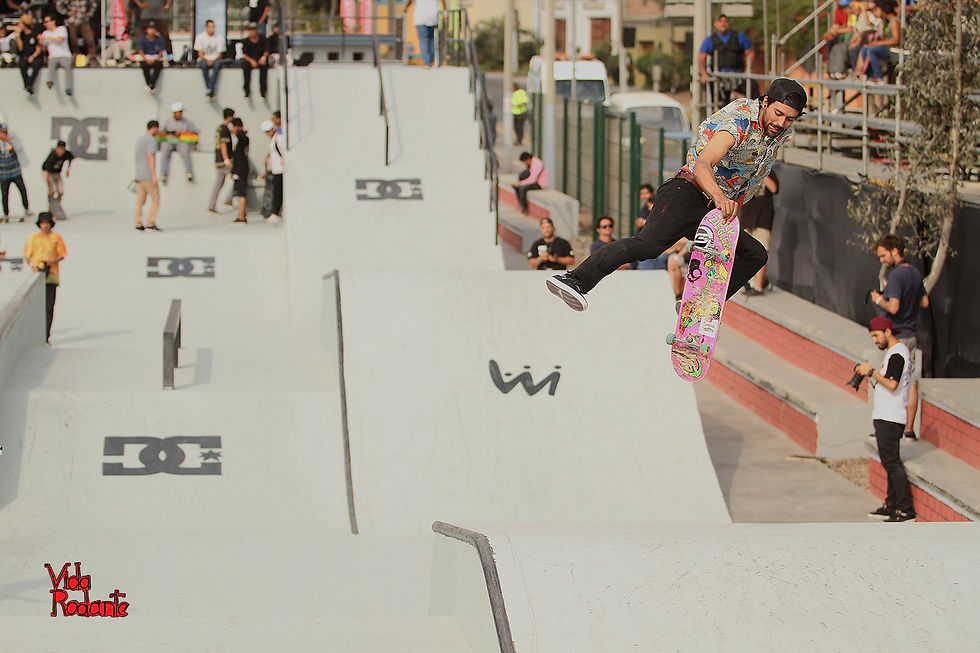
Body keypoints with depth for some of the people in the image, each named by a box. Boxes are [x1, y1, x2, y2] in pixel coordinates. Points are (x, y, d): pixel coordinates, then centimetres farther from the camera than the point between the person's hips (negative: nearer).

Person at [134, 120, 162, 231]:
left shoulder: (140, 140, 18)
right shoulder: (151, 140, -11)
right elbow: (150, 157, -20)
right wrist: (154, 176, -22)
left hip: (139, 176, 8)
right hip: (148, 176, -8)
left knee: (140, 200, 5)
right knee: (155, 198, -4)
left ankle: (138, 225, 2)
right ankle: (151, 224, -9)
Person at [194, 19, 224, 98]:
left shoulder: (219, 38, 4)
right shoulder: (200, 37, 2)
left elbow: (219, 54, 1)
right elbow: (200, 53, -1)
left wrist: (213, 60, -18)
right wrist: (207, 60, -19)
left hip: (215, 60, 0)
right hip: (203, 59, 0)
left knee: (217, 64, -36)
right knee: (204, 65, -36)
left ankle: (210, 89, -41)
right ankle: (210, 91, -36)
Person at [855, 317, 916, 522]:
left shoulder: (897, 354, -15)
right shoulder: (897, 351, 17)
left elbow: (892, 385, -25)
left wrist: (872, 372, -15)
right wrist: (869, 375, 10)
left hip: (889, 419, -11)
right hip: (887, 416, 11)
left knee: (891, 461, -11)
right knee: (889, 461, 13)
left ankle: (906, 510, -11)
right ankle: (891, 506, 18)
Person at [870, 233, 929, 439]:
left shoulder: (896, 275, -17)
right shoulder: (916, 273, 10)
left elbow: (893, 307, -25)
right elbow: (924, 302, 19)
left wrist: (879, 300, -8)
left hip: (895, 336, -8)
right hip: (910, 335, 8)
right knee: (910, 383, 8)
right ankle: (909, 428, 11)